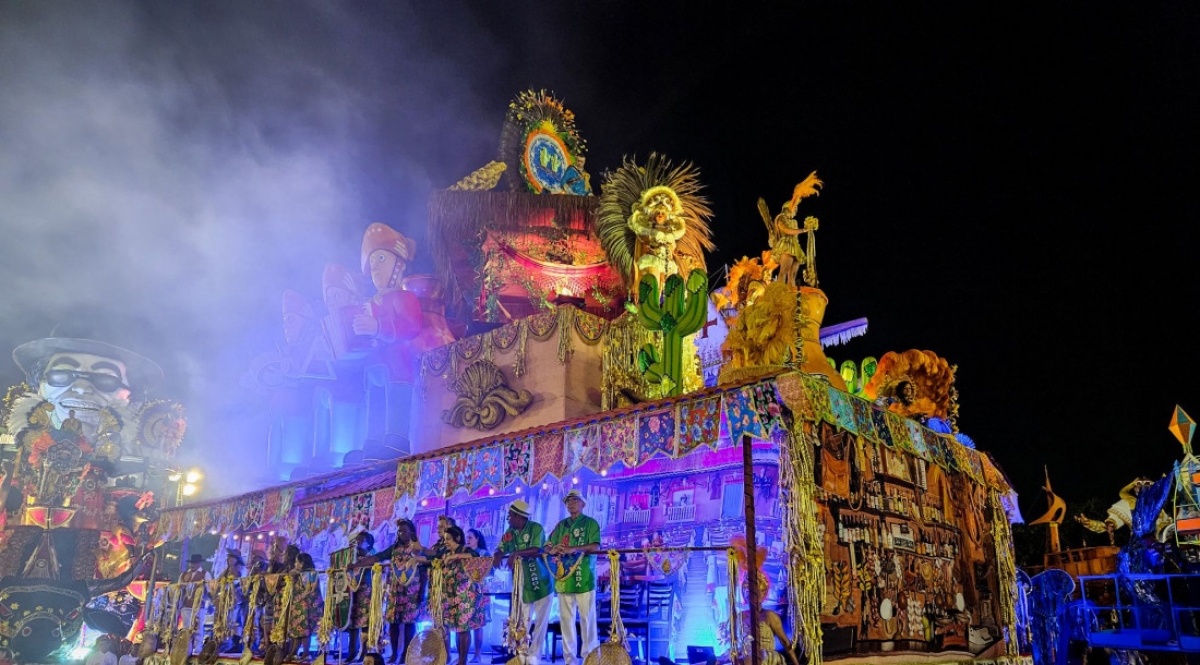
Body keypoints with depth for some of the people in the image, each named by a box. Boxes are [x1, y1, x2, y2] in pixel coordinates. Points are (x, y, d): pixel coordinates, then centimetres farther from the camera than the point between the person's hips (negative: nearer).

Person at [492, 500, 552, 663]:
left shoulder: (535, 528, -12)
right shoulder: (510, 532, 8)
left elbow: (536, 549, -24)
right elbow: (501, 549, 3)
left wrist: (516, 553, -35)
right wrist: (497, 555, -20)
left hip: (540, 582, -5)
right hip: (522, 584, 5)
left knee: (540, 621, 1)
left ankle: (534, 655, 9)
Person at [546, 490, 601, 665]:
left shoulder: (590, 523, 4)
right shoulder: (561, 525, 19)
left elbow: (595, 546, -10)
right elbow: (547, 546, 13)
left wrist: (573, 548, -22)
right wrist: (552, 550, -11)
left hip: (584, 577, -4)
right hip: (564, 576, 5)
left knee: (586, 617, -5)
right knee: (566, 618, 4)